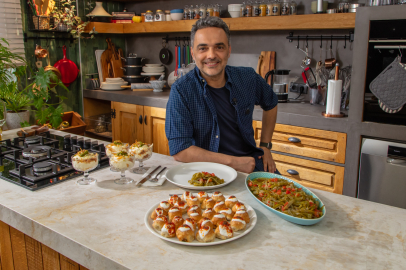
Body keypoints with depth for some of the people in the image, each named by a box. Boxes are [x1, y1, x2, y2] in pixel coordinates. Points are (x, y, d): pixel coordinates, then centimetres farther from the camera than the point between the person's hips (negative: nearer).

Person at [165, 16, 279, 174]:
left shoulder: (248, 78, 0)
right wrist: (233, 162, -20)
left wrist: (265, 146, 13)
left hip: (251, 164, 3)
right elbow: (179, 150, -19)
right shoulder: (181, 90, -13)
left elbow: (270, 104, 22)